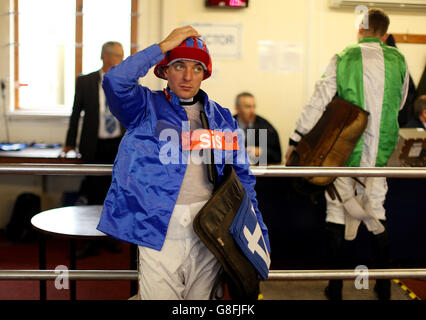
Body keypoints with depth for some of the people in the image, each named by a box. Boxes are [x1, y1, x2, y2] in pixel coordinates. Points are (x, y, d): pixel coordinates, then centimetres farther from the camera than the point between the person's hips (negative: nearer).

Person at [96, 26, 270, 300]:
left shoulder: (221, 118, 14)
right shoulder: (147, 107, 6)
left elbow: (243, 178, 17)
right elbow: (115, 81, -16)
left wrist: (259, 235, 11)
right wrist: (164, 45, -10)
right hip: (158, 226, -3)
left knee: (203, 297, 9)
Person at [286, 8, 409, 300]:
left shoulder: (343, 59, -6)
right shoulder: (398, 60, 2)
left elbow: (318, 101, -10)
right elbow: (399, 104, 13)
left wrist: (296, 139, -6)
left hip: (345, 150, -2)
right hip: (381, 152, 3)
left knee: (337, 210, 8)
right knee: (376, 208, 14)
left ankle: (336, 286, 13)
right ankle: (384, 286, 18)